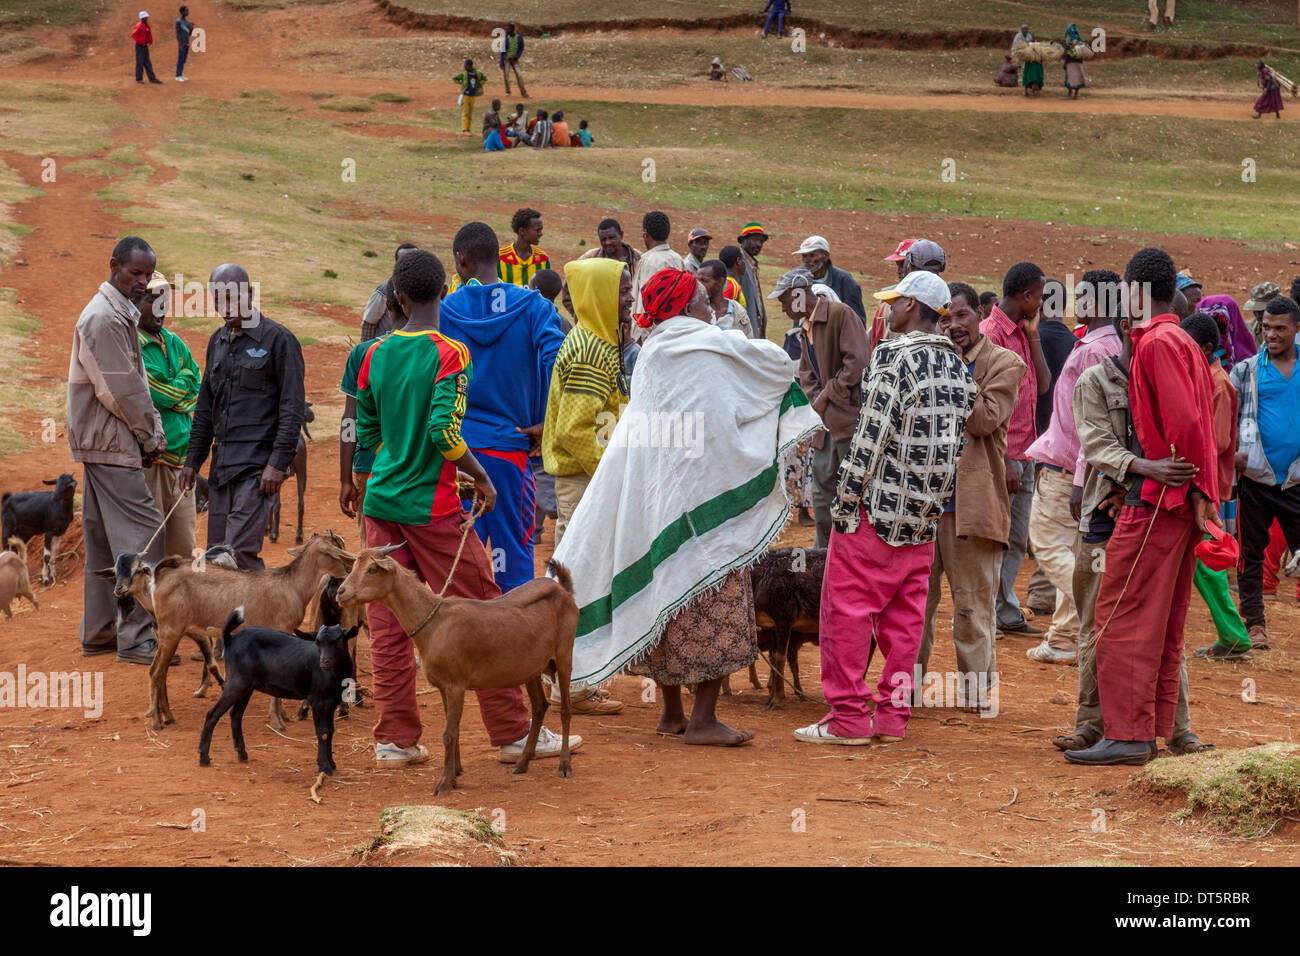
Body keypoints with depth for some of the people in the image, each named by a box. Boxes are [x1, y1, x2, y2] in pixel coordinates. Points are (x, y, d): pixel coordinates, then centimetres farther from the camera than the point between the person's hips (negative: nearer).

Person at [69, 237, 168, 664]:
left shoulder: (120, 315, 18)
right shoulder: (105, 319, -16)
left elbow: (135, 383, 19)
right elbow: (119, 390, -19)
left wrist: (153, 431, 8)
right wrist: (149, 436, -9)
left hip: (102, 443, 11)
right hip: (112, 443, -11)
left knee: (104, 541, 13)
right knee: (141, 534, -11)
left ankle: (98, 633, 18)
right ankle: (136, 638, -11)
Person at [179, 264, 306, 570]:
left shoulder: (278, 339, -4)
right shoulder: (218, 341, 17)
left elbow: (292, 408, -8)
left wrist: (279, 463, -15)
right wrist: (193, 460, 17)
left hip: (257, 465, -7)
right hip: (221, 465, 7)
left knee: (240, 551, -16)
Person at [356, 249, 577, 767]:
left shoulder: (376, 355, 5)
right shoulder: (448, 354, -11)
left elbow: (366, 433, 12)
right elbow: (445, 431, -20)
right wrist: (481, 477, -6)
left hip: (382, 502, 5)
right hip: (432, 507, -5)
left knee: (388, 626, 6)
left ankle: (395, 739, 8)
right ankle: (513, 733, 8)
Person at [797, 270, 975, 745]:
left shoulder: (894, 356, -13)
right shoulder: (958, 367, 10)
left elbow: (871, 436, -16)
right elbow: (955, 442, 14)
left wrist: (846, 498, -11)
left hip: (878, 507, -8)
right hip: (926, 512, 8)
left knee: (847, 607, -1)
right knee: (904, 616, 11)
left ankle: (848, 717, -2)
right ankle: (892, 715, 12)